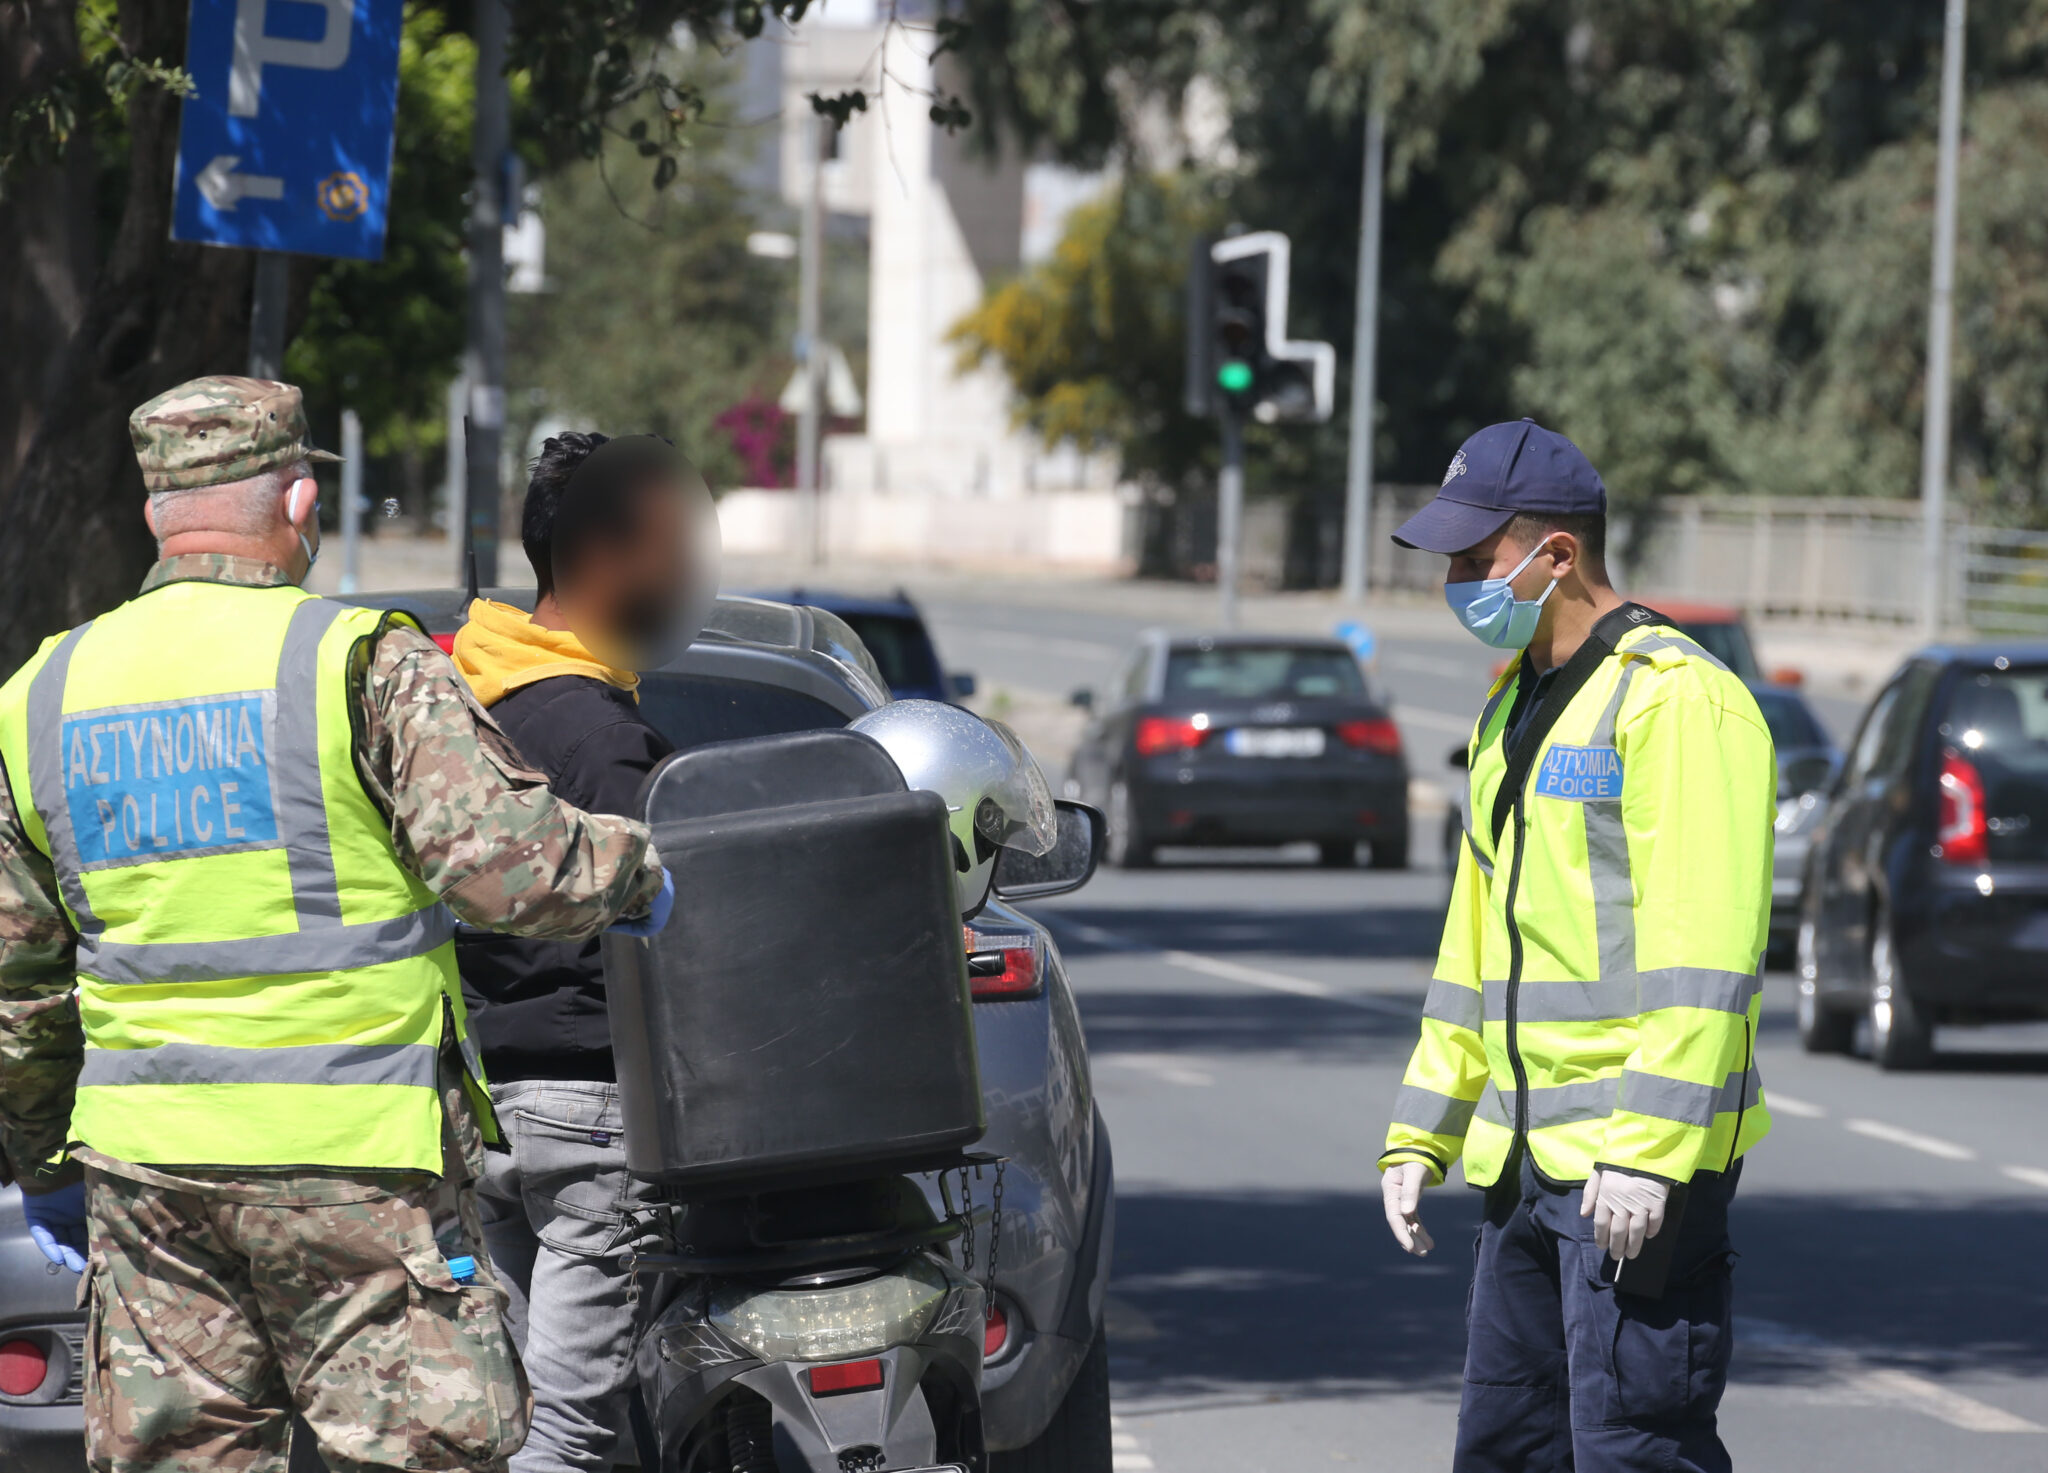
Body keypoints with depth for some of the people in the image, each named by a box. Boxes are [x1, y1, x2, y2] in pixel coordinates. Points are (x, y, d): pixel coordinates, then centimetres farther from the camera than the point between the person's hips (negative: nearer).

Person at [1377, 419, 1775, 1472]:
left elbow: (1701, 958, -20)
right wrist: (1420, 1134, 20)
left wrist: (1647, 1149, -25)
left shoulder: (1678, 701, -12)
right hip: (1523, 1161, 9)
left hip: (1639, 1171, -9)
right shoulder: (1511, 711, 18)